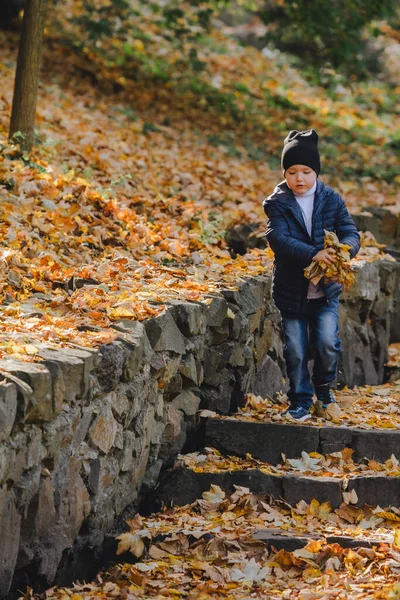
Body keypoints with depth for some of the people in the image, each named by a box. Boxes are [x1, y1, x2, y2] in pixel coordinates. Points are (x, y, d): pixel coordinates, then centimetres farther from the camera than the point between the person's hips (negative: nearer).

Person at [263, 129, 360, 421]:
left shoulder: (331, 200, -1)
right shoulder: (277, 203, -6)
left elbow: (351, 233, -6)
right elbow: (279, 239, -20)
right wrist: (313, 254, -34)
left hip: (326, 290, 1)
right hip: (291, 290, 0)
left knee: (327, 343, -10)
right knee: (296, 351, 5)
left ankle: (324, 385, 20)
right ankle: (300, 402, 22)